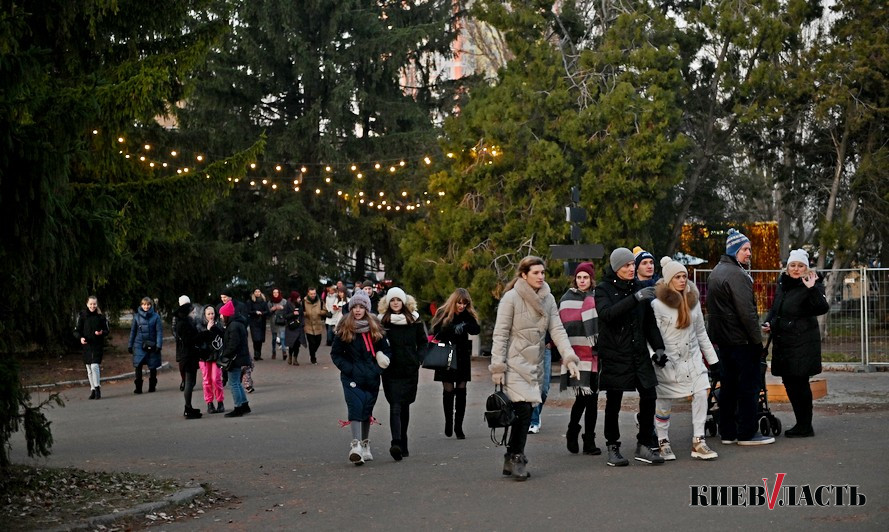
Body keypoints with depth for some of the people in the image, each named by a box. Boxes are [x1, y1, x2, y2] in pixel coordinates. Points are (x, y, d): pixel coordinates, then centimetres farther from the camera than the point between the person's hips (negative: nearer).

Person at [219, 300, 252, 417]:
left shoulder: (234, 326, -19)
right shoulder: (238, 323, 13)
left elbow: (233, 345, -24)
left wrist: (223, 356, -17)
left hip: (235, 358, -10)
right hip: (240, 357, 10)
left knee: (234, 383, -4)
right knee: (237, 382, 18)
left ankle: (238, 408, 0)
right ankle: (244, 405, 24)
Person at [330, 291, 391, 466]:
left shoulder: (375, 328, 6)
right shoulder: (344, 329, 0)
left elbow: (386, 350, 11)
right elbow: (335, 353, 4)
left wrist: (379, 368, -5)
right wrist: (348, 368, -9)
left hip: (371, 378, 3)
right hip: (352, 378, -3)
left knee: (367, 410, 10)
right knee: (356, 407, -18)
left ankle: (365, 445, 24)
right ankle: (356, 445, -26)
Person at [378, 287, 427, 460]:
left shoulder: (414, 320, 5)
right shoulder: (382, 321, 2)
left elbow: (423, 342, 11)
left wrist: (417, 360, 0)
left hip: (410, 370, 2)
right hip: (391, 371, -2)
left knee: (404, 406, 11)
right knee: (395, 406, -13)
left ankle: (401, 444, 22)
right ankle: (397, 443, -24)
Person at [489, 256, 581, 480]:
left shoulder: (548, 299, 7)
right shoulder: (511, 298, -9)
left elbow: (557, 330, 3)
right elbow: (500, 335, -9)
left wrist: (569, 358, -10)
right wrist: (497, 367, -13)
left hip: (535, 365, 5)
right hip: (515, 364, -5)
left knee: (524, 413, 6)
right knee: (523, 411, -12)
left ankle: (512, 460, 16)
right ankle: (516, 459, 0)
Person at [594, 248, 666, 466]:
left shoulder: (638, 288, 11)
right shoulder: (604, 289, -4)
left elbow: (649, 321, 18)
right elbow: (606, 313, -25)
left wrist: (658, 346, 8)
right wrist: (634, 298, -32)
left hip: (638, 353, 4)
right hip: (613, 354, -4)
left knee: (649, 395, -3)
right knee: (613, 402, 2)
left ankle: (645, 444, 9)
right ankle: (612, 448, 13)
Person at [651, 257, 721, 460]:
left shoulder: (693, 300, 9)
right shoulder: (658, 304, -8)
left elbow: (701, 332, 15)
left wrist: (712, 358, 15)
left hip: (692, 358, 5)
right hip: (668, 361, -5)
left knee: (701, 394, -8)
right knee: (664, 402, 1)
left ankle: (698, 441, -2)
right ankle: (663, 442, 17)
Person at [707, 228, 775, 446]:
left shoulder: (716, 272, 16)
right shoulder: (736, 275, -16)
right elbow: (746, 311, -20)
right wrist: (757, 339, -16)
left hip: (722, 338, 10)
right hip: (741, 338, -10)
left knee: (729, 384, 13)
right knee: (749, 384, -4)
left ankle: (727, 432, 17)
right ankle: (747, 433, -2)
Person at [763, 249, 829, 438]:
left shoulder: (812, 285, -10)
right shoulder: (782, 283, 11)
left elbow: (823, 308, -25)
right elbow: (775, 308, 25)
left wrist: (812, 289, -36)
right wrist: (768, 322, 9)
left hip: (802, 343, -7)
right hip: (783, 342, 8)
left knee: (799, 383, -4)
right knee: (789, 383, 12)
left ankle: (805, 427, 6)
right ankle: (801, 423, 23)